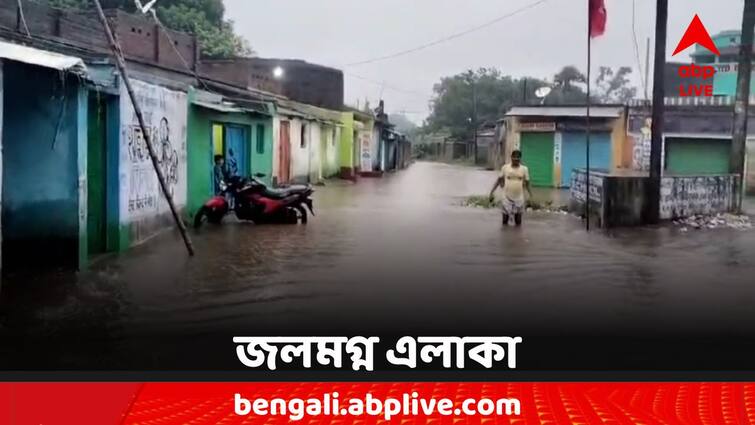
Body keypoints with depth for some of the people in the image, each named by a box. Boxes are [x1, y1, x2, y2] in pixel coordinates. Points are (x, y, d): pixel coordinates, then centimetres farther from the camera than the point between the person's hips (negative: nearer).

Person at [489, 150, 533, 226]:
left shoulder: (524, 169, -2)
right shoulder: (505, 167, -4)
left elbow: (527, 183, 4)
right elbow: (499, 180, 4)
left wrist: (531, 195, -3)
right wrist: (492, 191, 0)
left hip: (519, 198, 0)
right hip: (507, 197, 0)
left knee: (518, 223, 8)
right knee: (505, 221, 6)